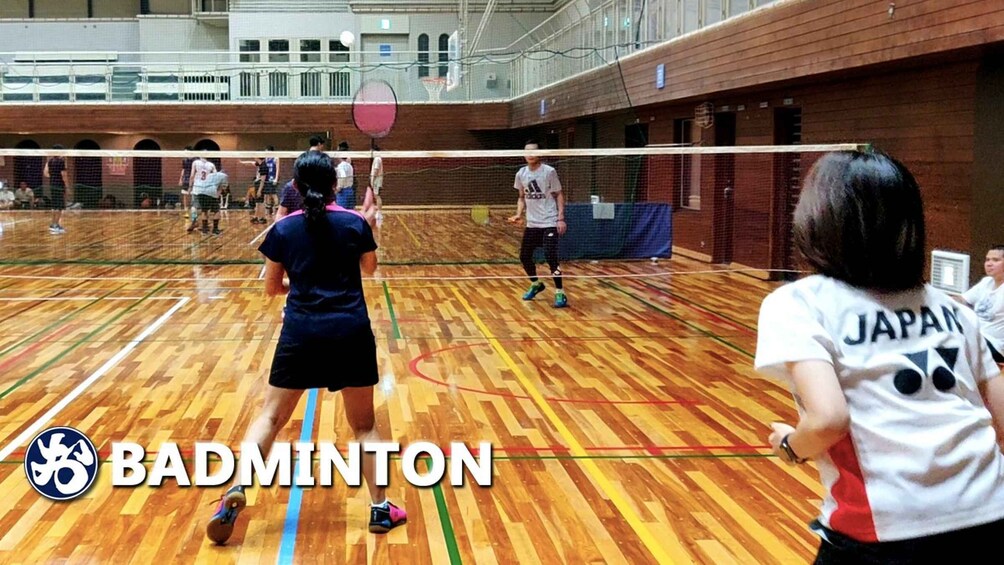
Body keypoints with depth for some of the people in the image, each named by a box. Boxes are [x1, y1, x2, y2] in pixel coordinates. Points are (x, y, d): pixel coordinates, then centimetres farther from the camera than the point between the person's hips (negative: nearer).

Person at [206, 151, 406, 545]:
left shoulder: (283, 229, 1)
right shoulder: (355, 223, -1)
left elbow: (272, 288, 10)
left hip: (301, 332, 0)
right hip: (351, 331, 0)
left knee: (271, 416, 11)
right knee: (364, 424, 13)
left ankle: (237, 490, -4)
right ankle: (380, 508, 15)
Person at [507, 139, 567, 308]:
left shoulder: (549, 171, -9)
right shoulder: (521, 174, 5)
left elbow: (559, 195, -5)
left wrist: (561, 218, -14)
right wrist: (518, 214, 0)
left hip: (549, 223, -6)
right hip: (531, 223, 6)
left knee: (550, 256, -16)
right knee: (524, 256, 8)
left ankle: (560, 293, -7)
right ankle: (536, 284, 34)